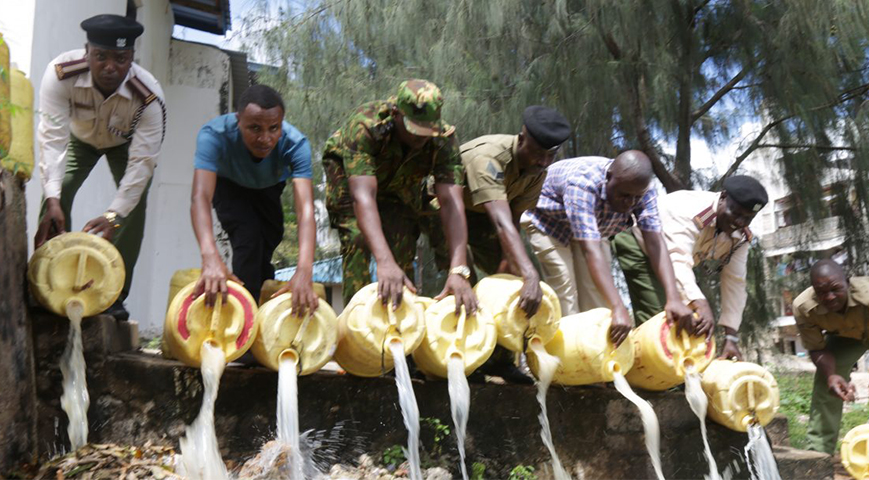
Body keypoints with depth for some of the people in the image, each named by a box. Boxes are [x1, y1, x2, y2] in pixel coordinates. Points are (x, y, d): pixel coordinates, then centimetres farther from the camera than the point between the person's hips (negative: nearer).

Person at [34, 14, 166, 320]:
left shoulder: (149, 97, -40)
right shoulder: (61, 74, -38)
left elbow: (142, 161, -39)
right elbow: (53, 137, -40)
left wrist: (113, 215, -48)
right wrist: (52, 200, -51)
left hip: (127, 143, -1)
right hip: (80, 136, 1)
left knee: (134, 202, -16)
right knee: (57, 194, -17)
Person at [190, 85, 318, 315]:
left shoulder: (295, 143, -40)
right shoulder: (214, 135, -42)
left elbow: (305, 207, -50)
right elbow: (200, 196, -53)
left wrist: (304, 271, -65)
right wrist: (210, 257, -70)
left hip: (269, 188, 2)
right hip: (228, 185, -2)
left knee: (267, 246, 3)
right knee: (248, 238, -24)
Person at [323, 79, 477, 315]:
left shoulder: (444, 139, -32)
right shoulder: (365, 126, -41)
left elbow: (451, 203, -39)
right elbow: (363, 196, -49)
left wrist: (459, 271, -52)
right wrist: (384, 262, -61)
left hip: (401, 182, 3)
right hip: (348, 174, -2)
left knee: (404, 246, -10)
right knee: (357, 241, -22)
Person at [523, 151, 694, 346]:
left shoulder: (641, 189, -24)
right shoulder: (582, 183, -41)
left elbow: (655, 241, -30)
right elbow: (590, 250, -48)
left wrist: (673, 298, -44)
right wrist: (618, 308, -55)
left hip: (593, 227, 6)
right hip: (548, 222, -5)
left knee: (597, 299, -2)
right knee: (565, 297, -17)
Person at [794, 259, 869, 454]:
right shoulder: (803, 307, -33)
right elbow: (817, 349, -19)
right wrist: (830, 375, -39)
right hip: (844, 335, 2)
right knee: (825, 382, -13)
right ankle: (818, 451, -2)